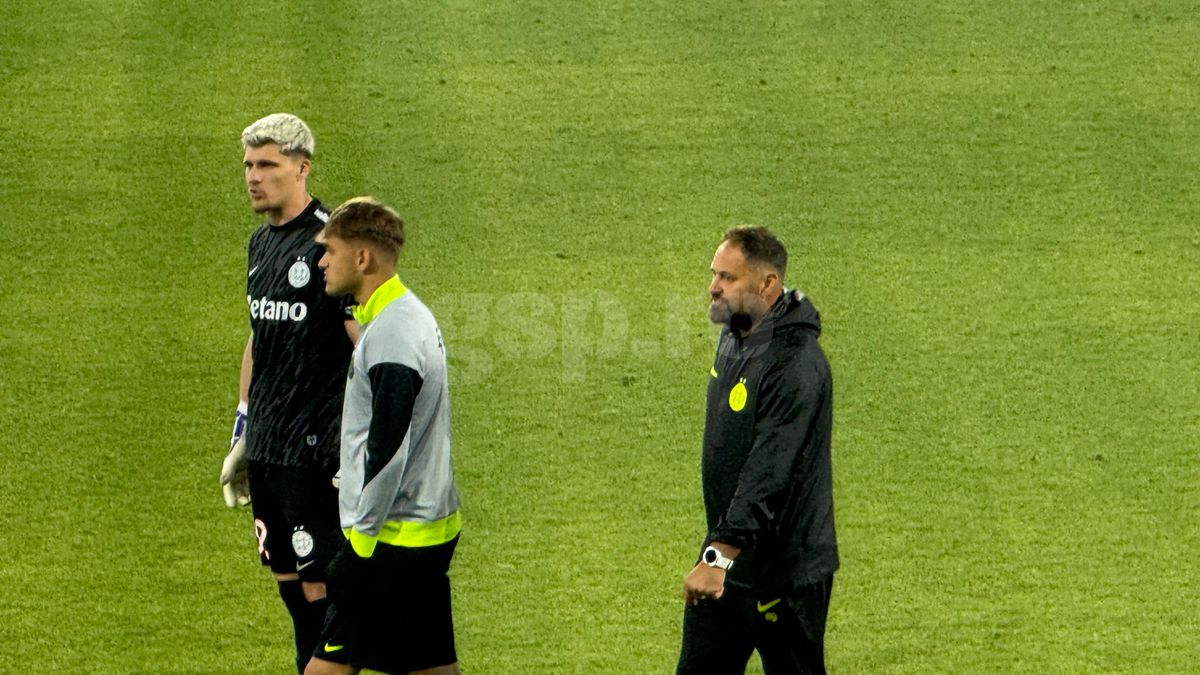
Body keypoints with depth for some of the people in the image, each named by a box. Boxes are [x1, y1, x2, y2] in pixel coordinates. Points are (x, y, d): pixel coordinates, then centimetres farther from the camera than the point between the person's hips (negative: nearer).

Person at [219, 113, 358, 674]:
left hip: (314, 451, -8)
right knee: (287, 582, 11)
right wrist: (241, 437, 23)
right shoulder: (261, 242, 13)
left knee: (318, 586, -5)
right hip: (266, 450, 8)